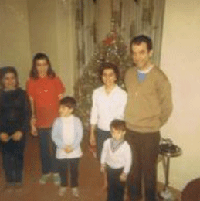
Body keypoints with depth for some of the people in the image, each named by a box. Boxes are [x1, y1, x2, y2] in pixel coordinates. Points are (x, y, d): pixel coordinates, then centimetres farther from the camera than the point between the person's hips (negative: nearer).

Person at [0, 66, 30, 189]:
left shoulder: (22, 94, 0)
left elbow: (27, 113, -2)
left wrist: (21, 131, -11)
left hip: (19, 131, -1)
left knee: (18, 154, 3)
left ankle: (18, 179, 20)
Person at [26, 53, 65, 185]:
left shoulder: (55, 80, -3)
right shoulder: (31, 82, -3)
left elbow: (61, 100, 0)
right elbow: (31, 104, -1)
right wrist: (32, 124, 0)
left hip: (56, 120, 0)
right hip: (41, 122, 1)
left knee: (56, 147, 9)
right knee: (44, 148, 14)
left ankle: (56, 172, 30)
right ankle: (46, 172, 35)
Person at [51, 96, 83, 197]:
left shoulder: (76, 120, -8)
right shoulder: (57, 121, -7)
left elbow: (79, 135, -8)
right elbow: (54, 136, -7)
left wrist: (72, 147, -18)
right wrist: (63, 146, -17)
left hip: (74, 151, -1)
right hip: (61, 151, 1)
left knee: (74, 170, 12)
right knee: (62, 170, 15)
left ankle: (74, 186, 34)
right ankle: (63, 185, 38)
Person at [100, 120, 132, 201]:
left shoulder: (126, 146, -23)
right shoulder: (107, 142, -11)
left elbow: (128, 160, -16)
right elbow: (104, 153, 8)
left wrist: (125, 173, -12)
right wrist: (102, 164, 16)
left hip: (120, 170, -3)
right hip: (110, 168, 3)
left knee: (119, 188, 13)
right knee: (110, 187, 19)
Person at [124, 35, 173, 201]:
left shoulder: (159, 77, -15)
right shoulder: (129, 74, 0)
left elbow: (167, 107, -7)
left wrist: (155, 125, 1)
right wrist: (130, 120, 9)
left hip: (149, 133, -4)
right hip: (130, 130, 4)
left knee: (149, 168, 12)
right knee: (134, 166, 20)